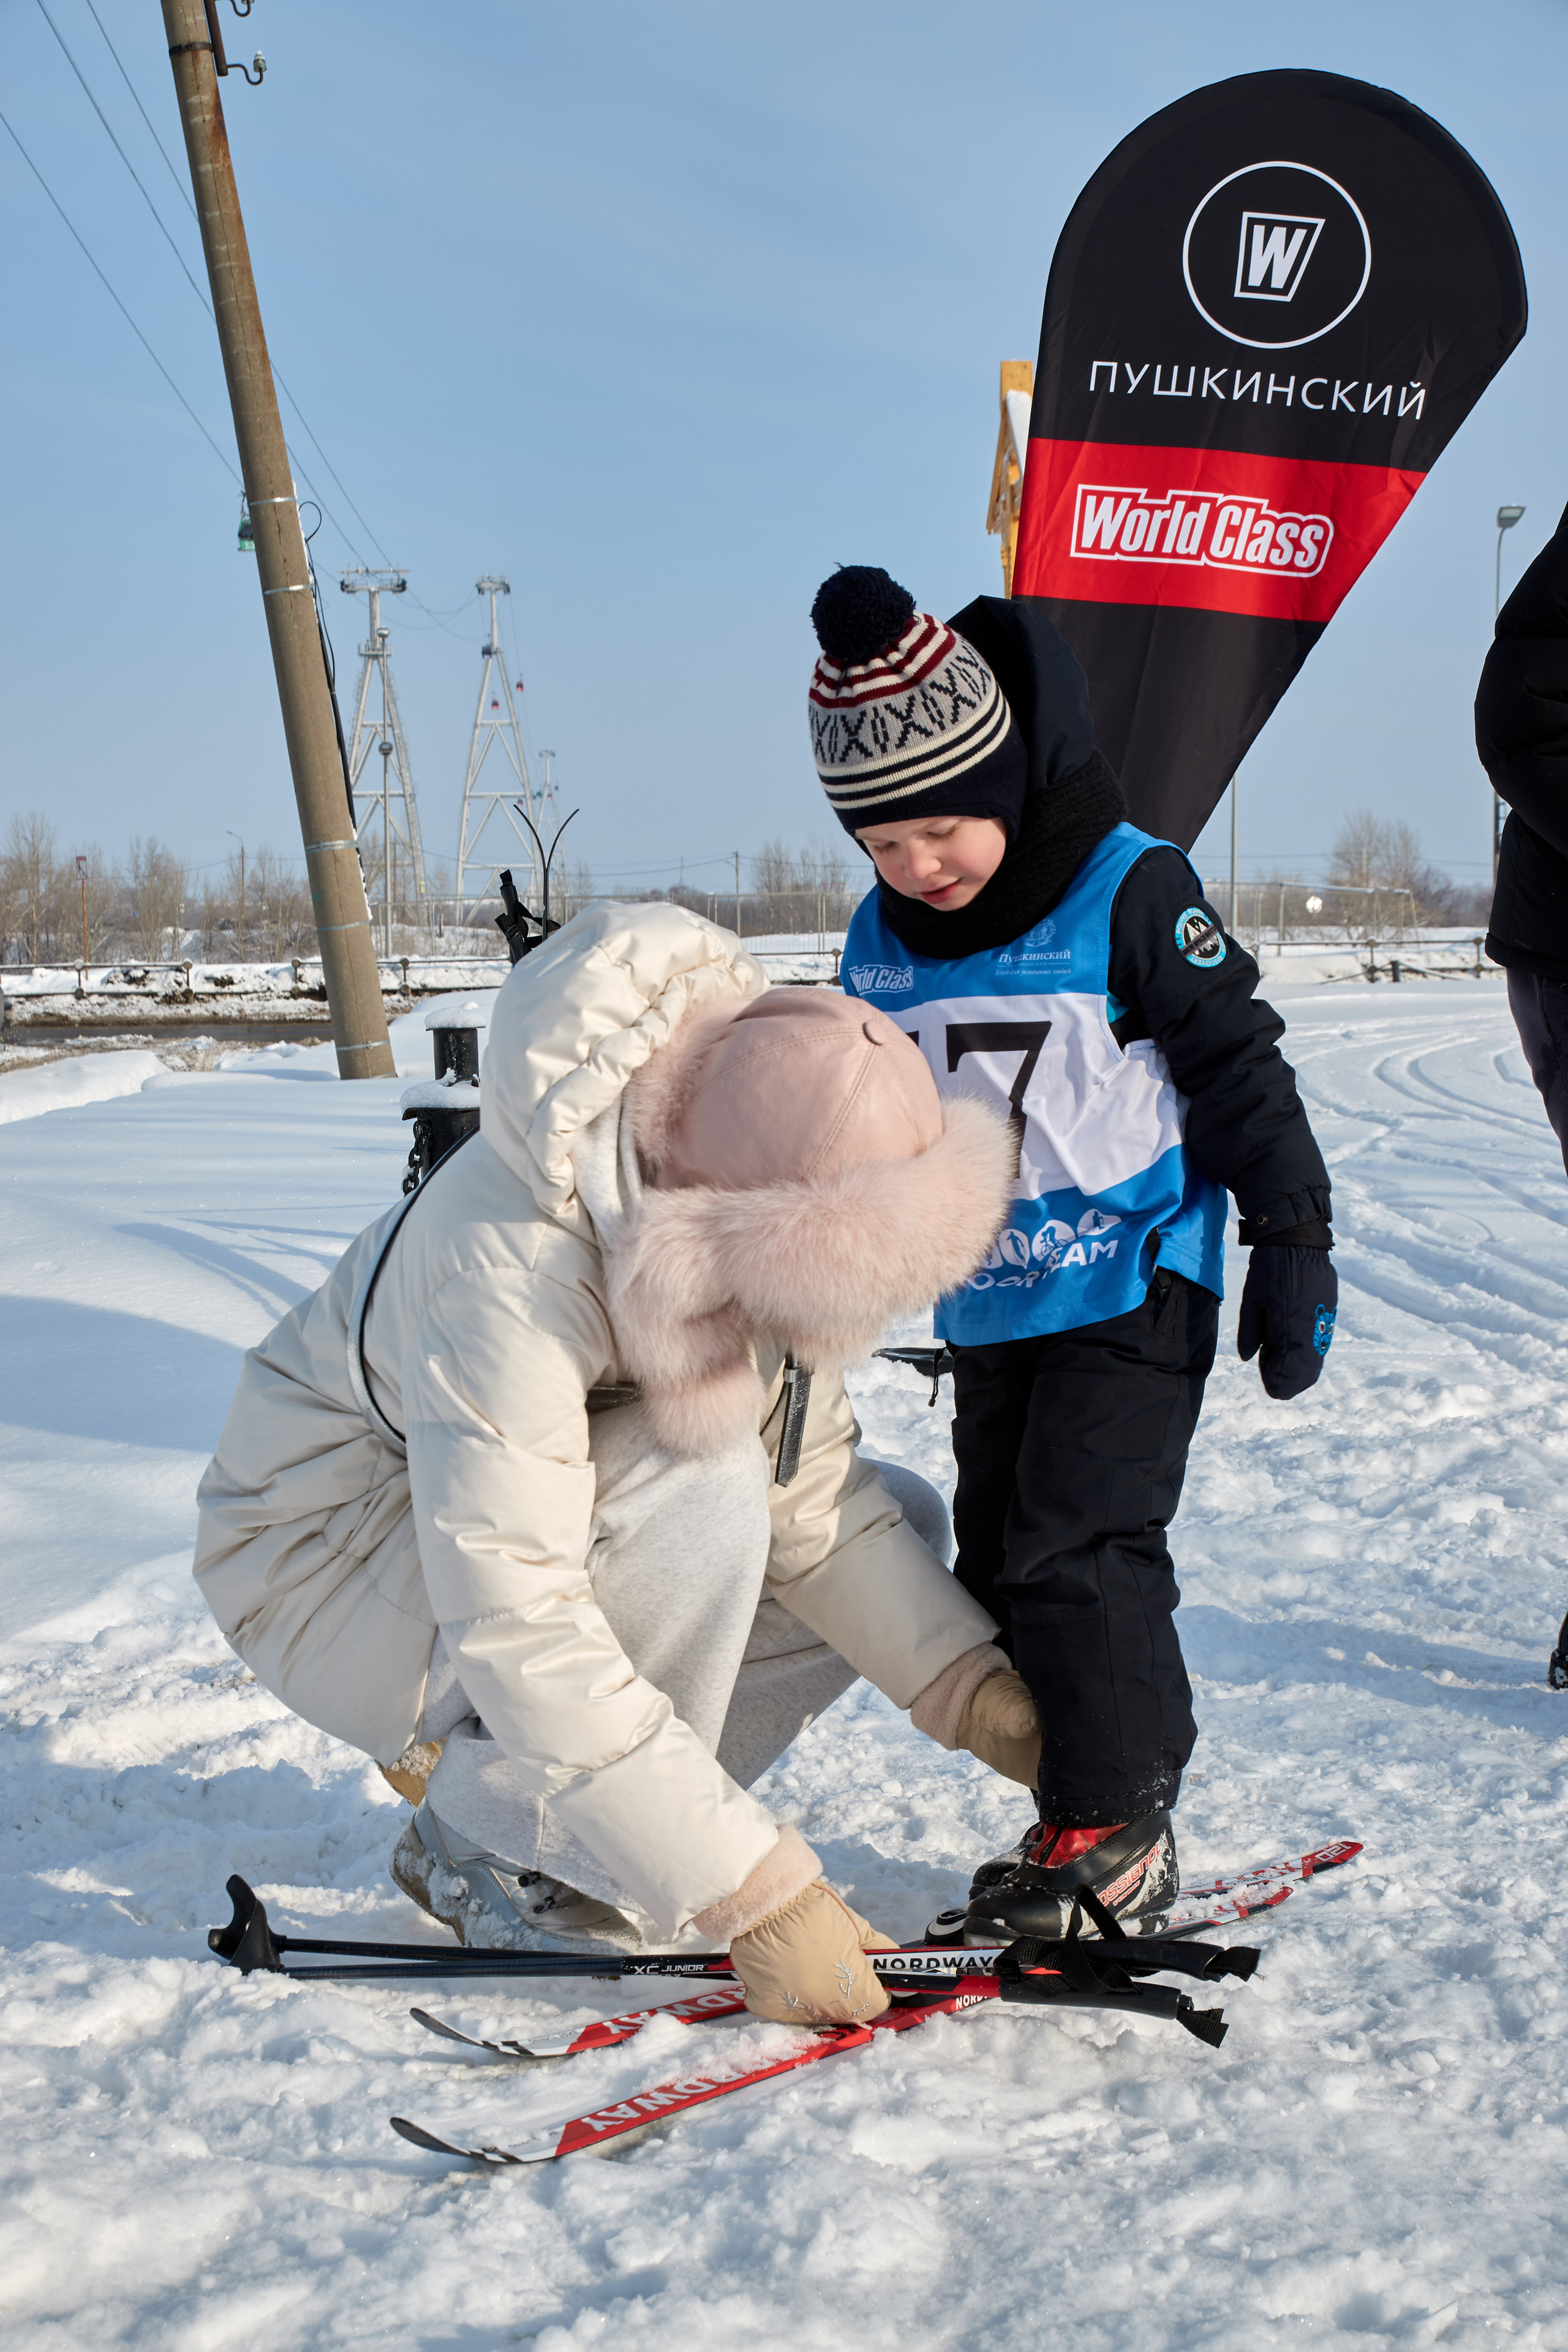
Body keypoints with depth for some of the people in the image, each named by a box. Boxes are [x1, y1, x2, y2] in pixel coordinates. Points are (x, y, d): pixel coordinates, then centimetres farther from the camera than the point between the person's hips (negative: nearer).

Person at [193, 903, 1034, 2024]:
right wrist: (756, 1896, -38)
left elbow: (813, 1495, -7)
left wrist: (970, 1686, -19)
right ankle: (494, 1845, -11)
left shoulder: (758, 1217, -15)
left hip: (531, 1508, 8)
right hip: (325, 1552, -8)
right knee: (701, 1489, -33)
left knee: (899, 1525, -4)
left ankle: (469, 1765, 1)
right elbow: (523, 1637, -39)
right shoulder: (508, 1266, -38)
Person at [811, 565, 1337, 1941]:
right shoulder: (881, 942, 4)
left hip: (1135, 1292, -7)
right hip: (991, 1310, 7)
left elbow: (1242, 1069, -9)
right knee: (998, 1561, 8)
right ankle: (1078, 1815, 20)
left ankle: (1118, 1835, 2)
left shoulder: (1129, 893, -13)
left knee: (1079, 1549, -12)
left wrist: (1294, 1246, -9)